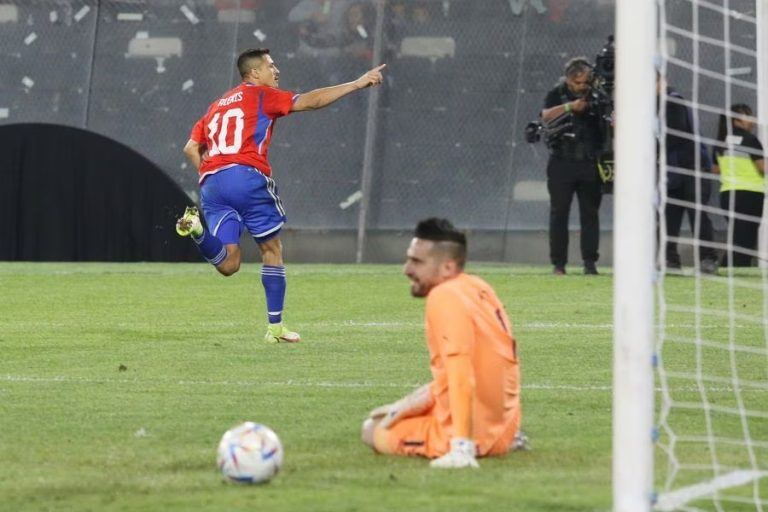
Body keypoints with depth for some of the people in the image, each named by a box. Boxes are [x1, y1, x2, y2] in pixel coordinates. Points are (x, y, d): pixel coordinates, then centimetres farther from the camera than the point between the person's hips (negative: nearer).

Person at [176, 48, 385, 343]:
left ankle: (196, 229, -27)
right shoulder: (261, 95, 8)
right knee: (272, 249, 9)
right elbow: (310, 101, 1)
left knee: (228, 263, 0)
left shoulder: (217, 106, 27)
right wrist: (357, 84, 3)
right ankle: (275, 327, 8)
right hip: (247, 176, -5)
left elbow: (191, 148, 19)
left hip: (211, 183, 5)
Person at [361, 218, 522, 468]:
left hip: (474, 433, -8)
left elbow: (461, 377, -31)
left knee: (373, 430, 8)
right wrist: (407, 404, 14)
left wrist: (461, 447, -36)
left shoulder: (444, 297, -22)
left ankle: (463, 445, -5)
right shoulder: (478, 288, 5)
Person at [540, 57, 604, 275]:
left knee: (590, 214, 1)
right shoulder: (557, 94, 4)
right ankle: (559, 263, 4)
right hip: (562, 162, -1)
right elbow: (546, 116, -12)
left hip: (589, 164, 1)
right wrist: (571, 106, -24)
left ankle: (590, 262, 5)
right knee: (559, 214, 0)